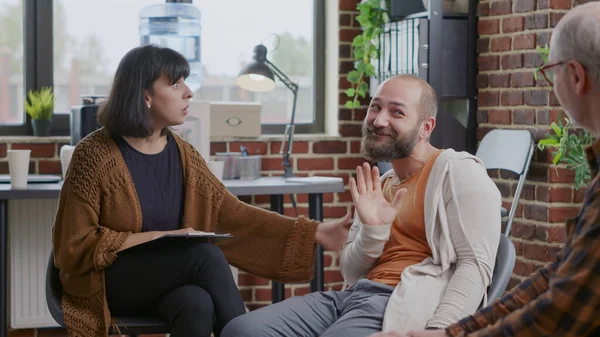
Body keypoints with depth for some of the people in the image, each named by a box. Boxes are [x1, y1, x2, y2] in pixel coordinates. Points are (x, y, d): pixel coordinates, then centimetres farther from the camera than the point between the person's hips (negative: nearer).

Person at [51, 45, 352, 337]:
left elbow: (230, 212, 2)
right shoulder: (95, 154, -12)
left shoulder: (182, 154, 5)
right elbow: (77, 244, -12)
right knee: (205, 255, -29)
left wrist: (314, 233, -5)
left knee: (197, 305, -33)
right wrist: (155, 238, -20)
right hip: (107, 279, -4)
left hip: (170, 279, 4)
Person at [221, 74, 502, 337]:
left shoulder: (458, 171, -1)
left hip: (405, 306, -7)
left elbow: (476, 265, -11)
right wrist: (373, 228, -1)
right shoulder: (380, 186, 21)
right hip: (354, 295, 7)